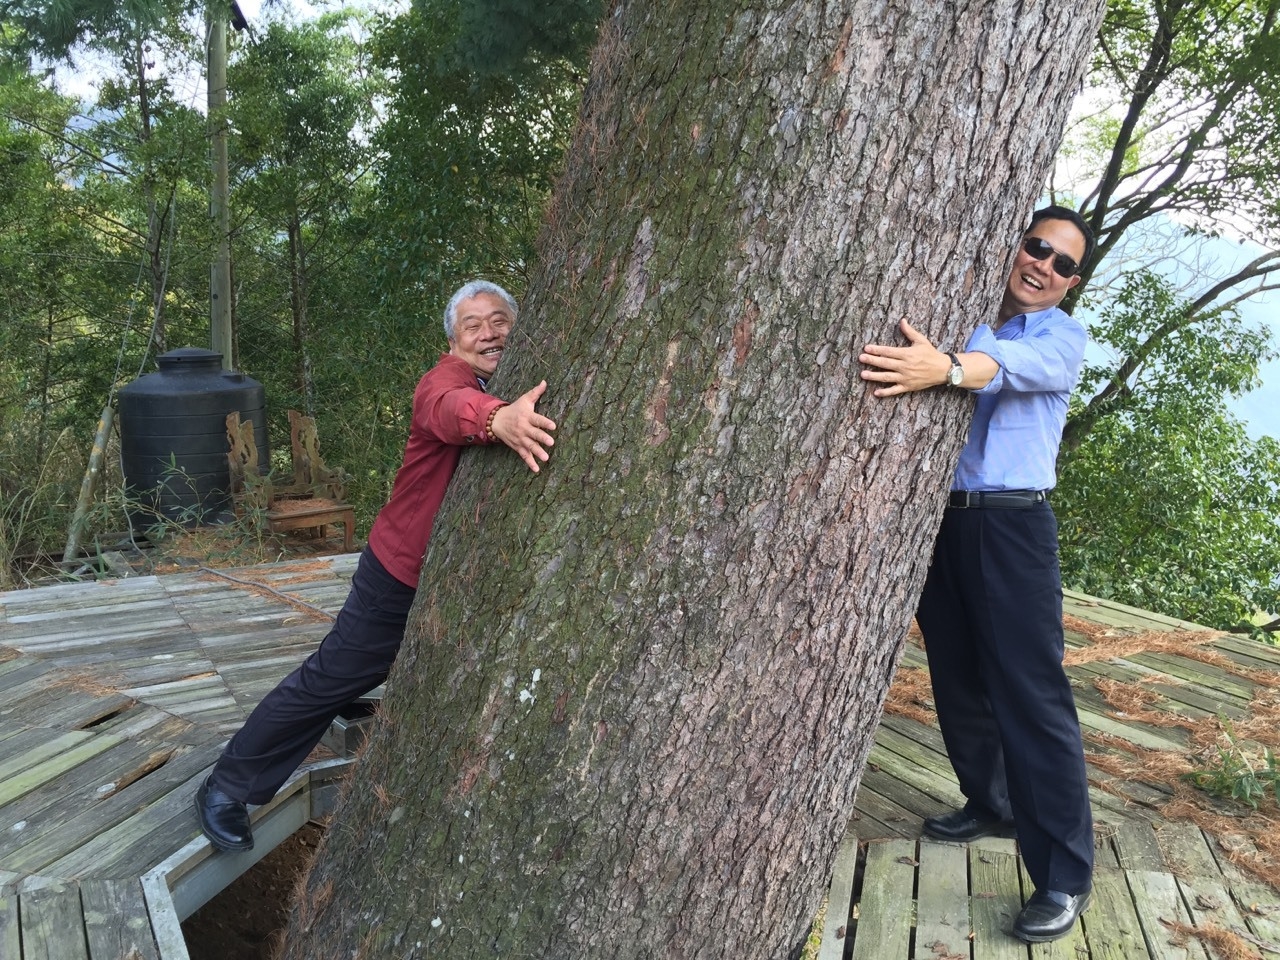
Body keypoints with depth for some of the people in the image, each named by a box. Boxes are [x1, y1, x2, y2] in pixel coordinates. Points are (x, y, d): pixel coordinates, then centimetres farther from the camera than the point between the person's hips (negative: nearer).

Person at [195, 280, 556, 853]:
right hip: (403, 573, -7)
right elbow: (448, 409, -47)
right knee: (329, 681, 1)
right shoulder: (447, 377, -22)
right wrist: (497, 418, -68)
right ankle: (227, 789, 18)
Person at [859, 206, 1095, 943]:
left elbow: (1018, 365, -22)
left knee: (1031, 693, -7)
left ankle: (1066, 872, 1)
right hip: (941, 517, 5)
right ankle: (992, 805, 33)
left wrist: (947, 370, -43)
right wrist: (923, 363, -23)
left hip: (1012, 525, -4)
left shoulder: (1063, 337, 0)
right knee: (958, 680, 13)